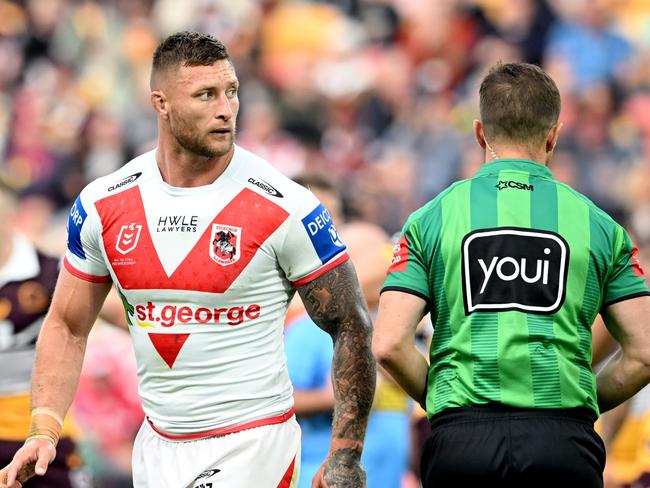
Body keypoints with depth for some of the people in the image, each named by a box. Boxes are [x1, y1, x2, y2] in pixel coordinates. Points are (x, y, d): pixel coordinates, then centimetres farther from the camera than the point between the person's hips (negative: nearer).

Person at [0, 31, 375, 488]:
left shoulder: (284, 207, -12)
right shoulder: (103, 206, 0)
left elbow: (352, 328, -5)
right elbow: (68, 327, 10)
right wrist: (44, 430, -3)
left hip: (250, 445, -5)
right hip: (157, 445, 5)